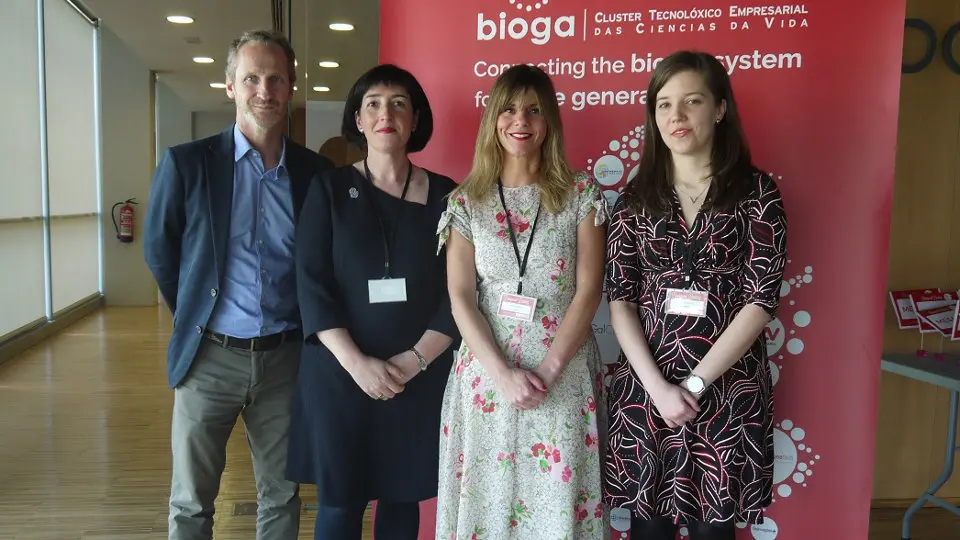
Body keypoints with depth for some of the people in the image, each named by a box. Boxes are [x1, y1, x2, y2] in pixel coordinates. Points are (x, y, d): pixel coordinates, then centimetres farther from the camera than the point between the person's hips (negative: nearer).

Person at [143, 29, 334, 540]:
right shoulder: (186, 163, -6)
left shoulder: (316, 172, 0)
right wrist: (196, 318, 9)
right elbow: (159, 252, 4)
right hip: (210, 356, -1)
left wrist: (309, 333, 7)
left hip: (285, 357, 2)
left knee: (282, 496, 16)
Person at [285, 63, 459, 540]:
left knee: (403, 498, 12)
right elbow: (311, 284, -6)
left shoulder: (444, 195, 2)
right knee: (339, 501, 7)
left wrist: (415, 360, -12)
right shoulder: (329, 188, 1)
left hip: (421, 377, 1)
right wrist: (357, 362, -16)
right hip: (339, 373, 0)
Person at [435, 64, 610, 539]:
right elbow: (461, 299, -2)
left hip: (563, 375, -1)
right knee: (489, 497, 9)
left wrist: (547, 371, -12)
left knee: (559, 498, 5)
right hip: (488, 373, 1)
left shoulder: (580, 193, 1)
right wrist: (503, 373, -13)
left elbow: (588, 290, -4)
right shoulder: (466, 201, 4)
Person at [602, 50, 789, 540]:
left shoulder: (757, 192, -1)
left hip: (728, 388, -1)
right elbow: (619, 300, 0)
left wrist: (696, 382, -12)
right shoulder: (636, 197, 5)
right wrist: (658, 385, -10)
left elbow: (761, 300, -7)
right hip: (644, 387, 2)